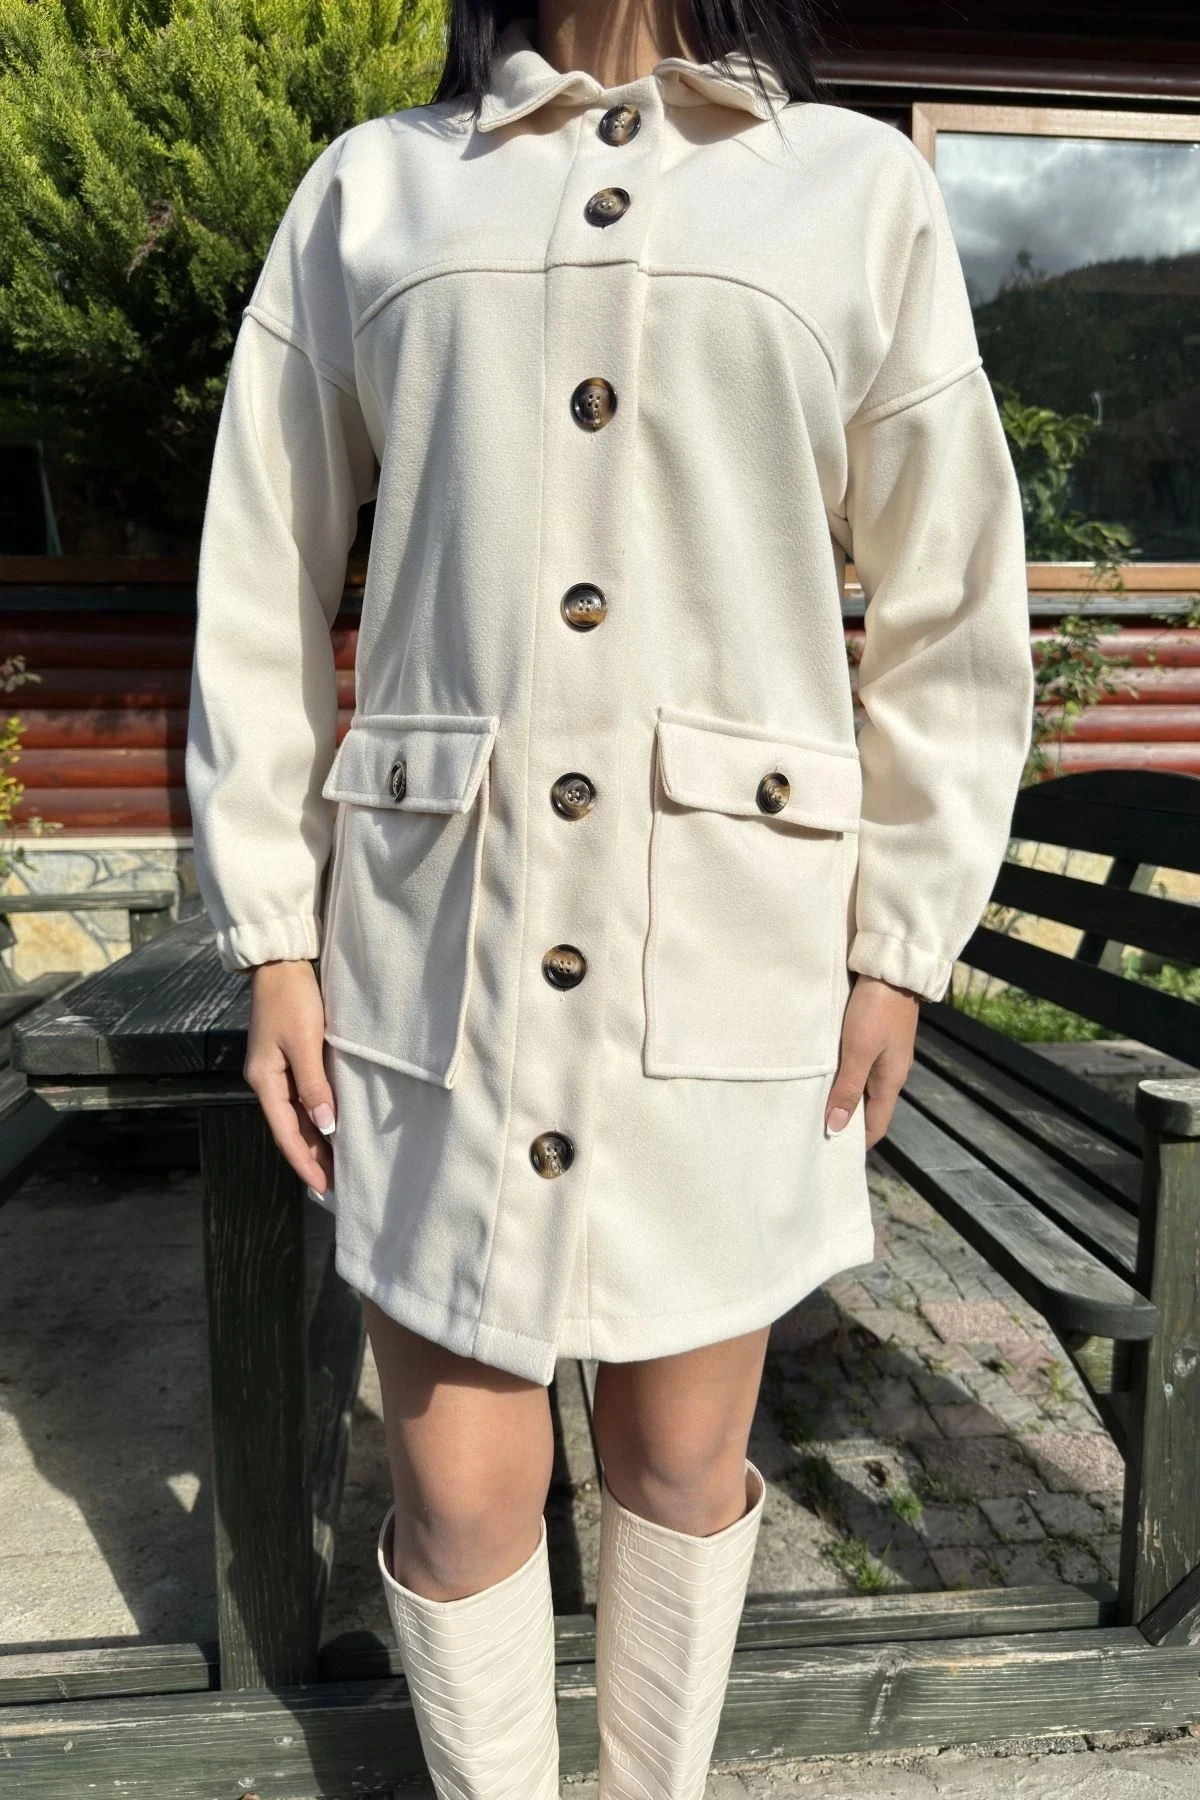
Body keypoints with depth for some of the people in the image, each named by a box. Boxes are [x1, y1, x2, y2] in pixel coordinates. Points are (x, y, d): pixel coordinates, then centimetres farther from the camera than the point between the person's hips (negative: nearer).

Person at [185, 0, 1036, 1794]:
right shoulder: (369, 189, 12)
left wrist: (902, 945, 2)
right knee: (462, 1490, 8)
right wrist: (271, 936, 2)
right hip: (440, 940, 1)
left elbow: (948, 608, 8)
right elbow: (264, 588, 8)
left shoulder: (863, 186, 11)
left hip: (735, 948, 1)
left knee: (686, 1455, 14)